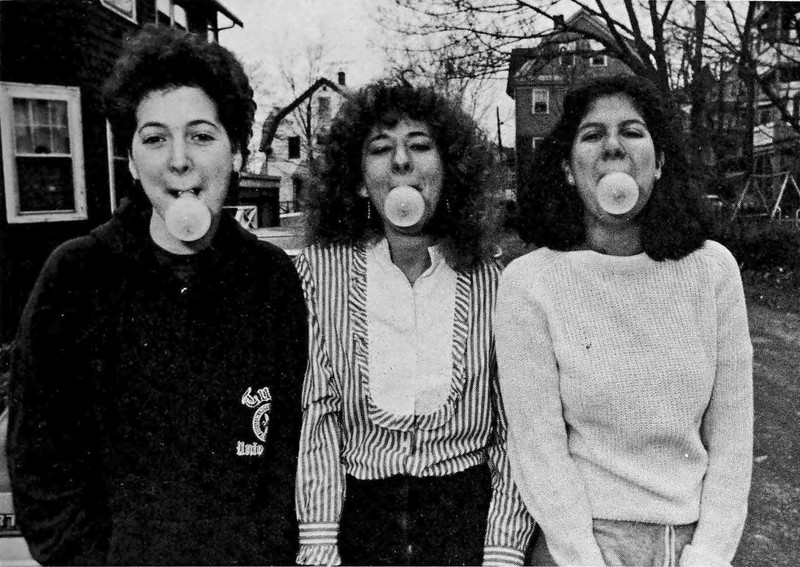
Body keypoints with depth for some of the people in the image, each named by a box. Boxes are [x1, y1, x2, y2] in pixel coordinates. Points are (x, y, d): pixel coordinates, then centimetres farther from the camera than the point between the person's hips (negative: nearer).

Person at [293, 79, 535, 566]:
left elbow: (513, 432, -2)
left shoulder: (490, 281, -4)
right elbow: (315, 414, -6)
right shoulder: (319, 270, -5)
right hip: (357, 514, 0)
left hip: (469, 514, 1)